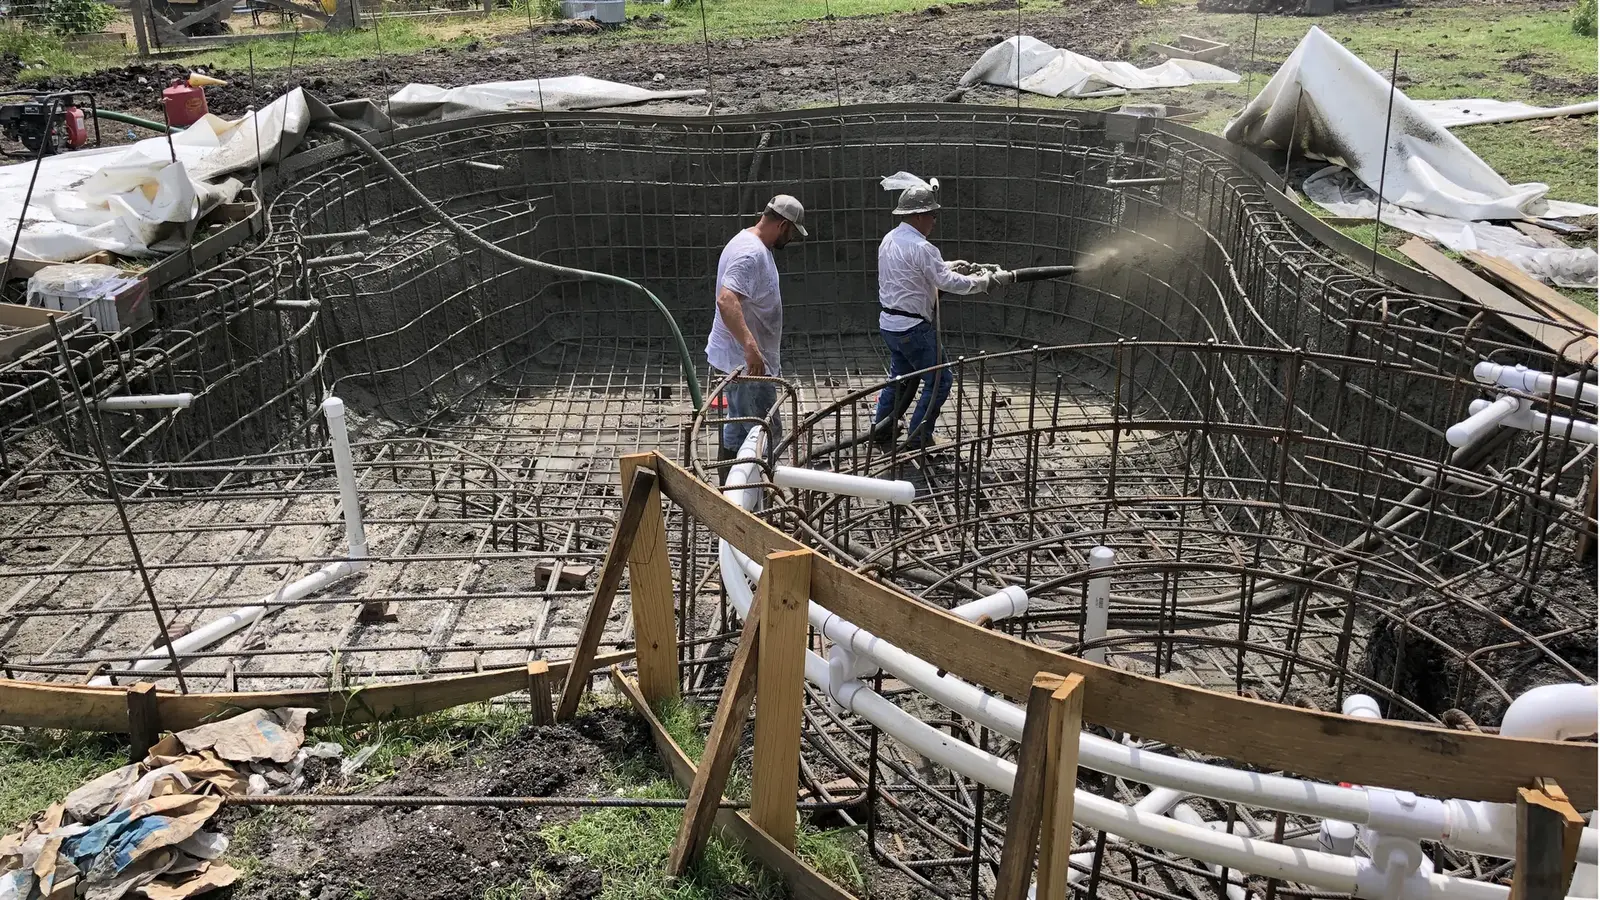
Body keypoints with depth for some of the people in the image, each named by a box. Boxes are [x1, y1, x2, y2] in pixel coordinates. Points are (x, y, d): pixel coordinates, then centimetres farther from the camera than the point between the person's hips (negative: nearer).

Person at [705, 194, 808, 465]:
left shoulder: (754, 245, 13)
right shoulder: (751, 253, -22)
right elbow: (726, 301, -36)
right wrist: (750, 346, -45)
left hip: (738, 360, 11)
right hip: (746, 363, -11)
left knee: (737, 430, 18)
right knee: (767, 435, -5)